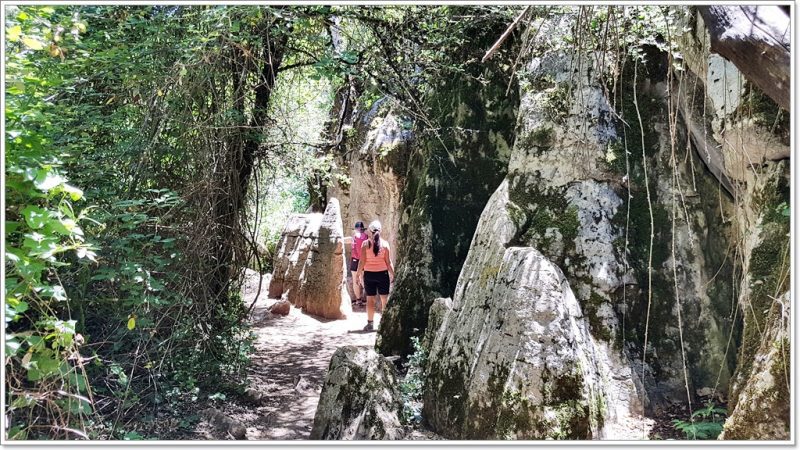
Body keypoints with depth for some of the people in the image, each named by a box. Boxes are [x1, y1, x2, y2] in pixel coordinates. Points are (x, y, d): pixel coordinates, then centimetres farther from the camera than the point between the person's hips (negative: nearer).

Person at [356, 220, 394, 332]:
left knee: (370, 299, 7)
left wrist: (359, 274, 4)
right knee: (385, 299, 9)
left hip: (369, 274, 0)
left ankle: (370, 323, 11)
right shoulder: (385, 244, -4)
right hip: (382, 273, 0)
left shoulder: (365, 243, -5)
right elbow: (388, 262, -3)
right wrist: (392, 274, 6)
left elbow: (362, 262, -6)